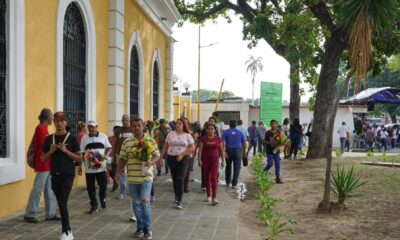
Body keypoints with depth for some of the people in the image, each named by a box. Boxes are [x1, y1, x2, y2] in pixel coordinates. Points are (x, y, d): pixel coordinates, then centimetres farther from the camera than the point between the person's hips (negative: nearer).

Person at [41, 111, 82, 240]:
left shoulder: (72, 138, -3)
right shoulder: (49, 139, 7)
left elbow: (80, 159, -4)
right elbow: (43, 159, 10)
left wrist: (65, 150, -16)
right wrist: (51, 151, -9)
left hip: (68, 175, -5)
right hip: (54, 175, 5)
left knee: (63, 204, -12)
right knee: (61, 204, 12)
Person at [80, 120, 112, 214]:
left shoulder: (103, 136, 4)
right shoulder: (84, 138, 5)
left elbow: (109, 148, 9)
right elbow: (81, 153, 6)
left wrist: (106, 155, -10)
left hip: (101, 166, 0)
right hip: (89, 167, 1)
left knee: (103, 185, 5)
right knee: (90, 187, 2)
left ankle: (102, 198, 34)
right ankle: (94, 205, 15)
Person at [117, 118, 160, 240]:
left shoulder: (150, 140, 0)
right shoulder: (127, 142, 4)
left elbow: (157, 155, 3)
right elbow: (123, 158, 8)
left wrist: (151, 162, -16)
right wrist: (119, 171, -2)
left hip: (146, 177, -2)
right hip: (132, 178, 2)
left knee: (145, 201, -7)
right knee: (136, 203, 10)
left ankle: (147, 229, 5)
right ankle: (140, 227, 23)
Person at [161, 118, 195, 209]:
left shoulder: (187, 135, 1)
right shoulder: (171, 134, 8)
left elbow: (192, 148, -4)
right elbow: (165, 147, 11)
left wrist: (182, 155, -13)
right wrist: (161, 157, 6)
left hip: (183, 159, -3)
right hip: (171, 158, 3)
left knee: (180, 179, -11)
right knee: (174, 179, 10)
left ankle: (179, 201, -10)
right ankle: (176, 196, 32)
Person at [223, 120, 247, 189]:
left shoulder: (226, 132, 1)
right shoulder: (240, 132, 7)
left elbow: (223, 143, -10)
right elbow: (244, 143, 9)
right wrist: (244, 151, 20)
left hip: (229, 150, 0)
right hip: (238, 150, 0)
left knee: (228, 167, 16)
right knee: (237, 168, 1)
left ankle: (228, 182, 21)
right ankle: (234, 184, -3)